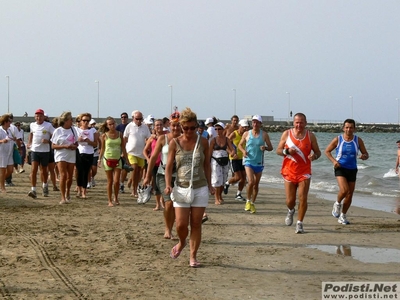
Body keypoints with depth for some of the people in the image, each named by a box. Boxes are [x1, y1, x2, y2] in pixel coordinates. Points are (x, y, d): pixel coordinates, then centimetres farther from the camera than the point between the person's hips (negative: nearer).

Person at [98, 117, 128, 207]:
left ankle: (116, 198, 18)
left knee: (116, 181, -5)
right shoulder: (104, 136, -3)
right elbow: (102, 148, 5)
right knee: (110, 181, 3)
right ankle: (110, 201, 11)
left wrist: (126, 159, 6)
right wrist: (100, 159, -2)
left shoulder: (119, 134, 2)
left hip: (117, 160, 1)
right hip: (108, 159, -1)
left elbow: (123, 148, 7)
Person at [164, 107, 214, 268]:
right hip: (181, 188, -1)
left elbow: (206, 165, 9)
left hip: (200, 188, 1)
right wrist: (168, 185, -12)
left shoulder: (203, 142, 1)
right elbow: (169, 166, 0)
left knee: (196, 224, 2)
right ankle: (182, 243, 27)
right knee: (181, 224, -5)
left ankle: (193, 256, 13)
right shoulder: (175, 143, -2)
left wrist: (210, 185, 7)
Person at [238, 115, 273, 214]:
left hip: (259, 162, 2)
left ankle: (252, 203, 24)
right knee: (251, 182, -18)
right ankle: (248, 201, 3)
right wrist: (243, 151, -9)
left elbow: (271, 147, 4)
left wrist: (265, 148, -18)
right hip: (249, 161, -2)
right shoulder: (246, 134, 1)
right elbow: (240, 144, 12)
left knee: (256, 184, 9)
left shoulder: (264, 135, 1)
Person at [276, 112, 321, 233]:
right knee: (290, 200, 4)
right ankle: (290, 211, 39)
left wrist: (314, 156, -18)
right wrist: (287, 151, -17)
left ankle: (299, 223, 3)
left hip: (304, 172, 0)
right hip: (289, 171, 0)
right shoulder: (286, 134, 0)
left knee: (303, 199, -9)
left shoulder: (310, 135, 0)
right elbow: (278, 150, 4)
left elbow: (318, 152, 6)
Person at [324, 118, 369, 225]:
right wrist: (334, 161, -12)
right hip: (340, 168, -3)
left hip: (352, 169, 3)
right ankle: (337, 204, 7)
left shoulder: (358, 140, 0)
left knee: (349, 195, 6)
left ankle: (342, 216, 23)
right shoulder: (338, 139, -6)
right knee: (344, 190, -24)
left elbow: (366, 154, 6)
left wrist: (364, 156, -19)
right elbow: (327, 151, 4)